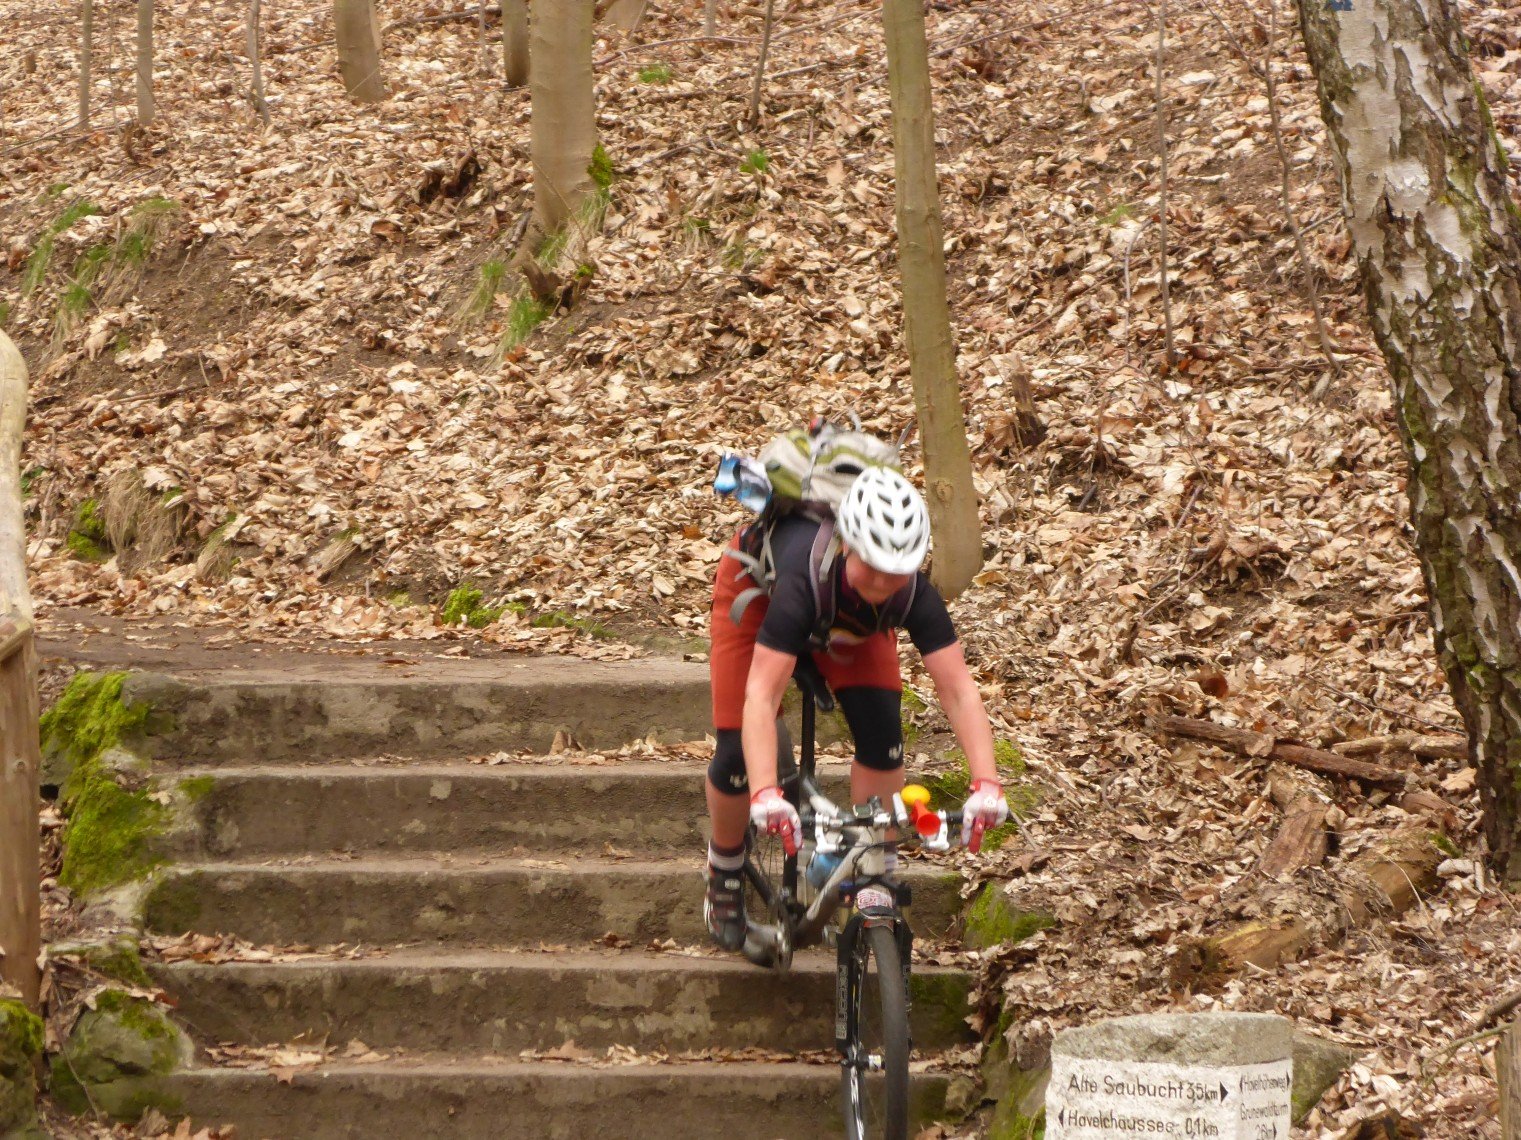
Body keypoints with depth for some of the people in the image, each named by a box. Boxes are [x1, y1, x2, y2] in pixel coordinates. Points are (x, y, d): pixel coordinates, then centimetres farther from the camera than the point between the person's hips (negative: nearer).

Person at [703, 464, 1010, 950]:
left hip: (852, 619, 3)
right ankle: (724, 871, 19)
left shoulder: (914, 594, -37)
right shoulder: (806, 577, -47)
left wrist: (986, 784, -55)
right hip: (758, 586, -3)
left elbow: (960, 691, -41)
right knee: (737, 756, -10)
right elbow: (761, 694, -53)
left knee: (881, 733, -18)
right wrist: (765, 795, -65)